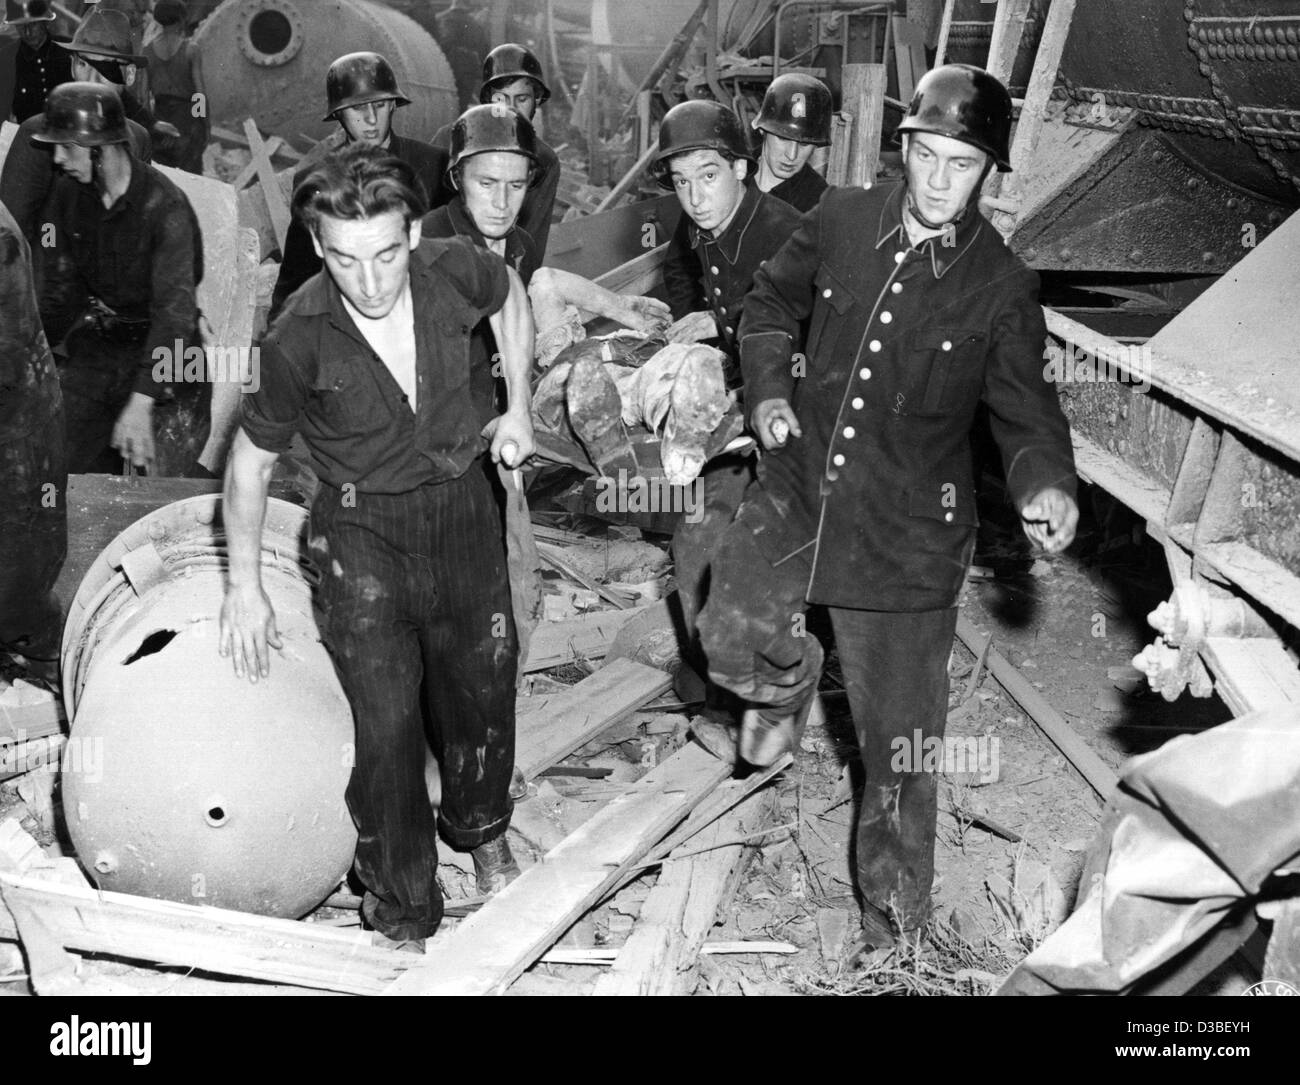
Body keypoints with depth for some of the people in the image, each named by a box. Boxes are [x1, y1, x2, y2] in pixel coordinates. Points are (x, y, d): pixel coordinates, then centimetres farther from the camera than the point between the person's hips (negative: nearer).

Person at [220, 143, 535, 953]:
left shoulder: (456, 271, -17)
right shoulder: (299, 340, -22)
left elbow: (510, 294, 10)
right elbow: (253, 460, -6)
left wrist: (519, 406, 4)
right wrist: (245, 584, -3)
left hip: (462, 505, 3)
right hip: (363, 530, -3)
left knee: (483, 684, 17)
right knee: (386, 720, -6)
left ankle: (481, 828, 49)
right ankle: (403, 916, 14)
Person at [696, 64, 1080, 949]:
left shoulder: (1002, 287, -8)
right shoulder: (840, 221, -1)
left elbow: (1025, 407, 0)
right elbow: (772, 302, 15)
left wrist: (1046, 483, -21)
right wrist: (769, 386, -3)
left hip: (908, 530, -2)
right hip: (796, 492, 3)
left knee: (900, 743, 6)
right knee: (732, 638, -14)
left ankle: (895, 922, 28)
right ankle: (790, 681, 27)